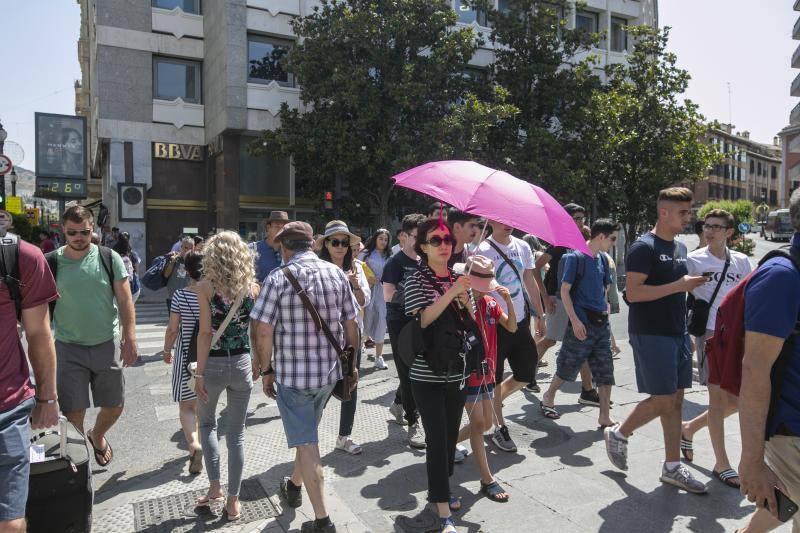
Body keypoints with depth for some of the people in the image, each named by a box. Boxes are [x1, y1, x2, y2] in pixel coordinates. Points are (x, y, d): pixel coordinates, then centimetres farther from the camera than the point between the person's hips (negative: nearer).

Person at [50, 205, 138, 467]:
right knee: (73, 413, -2)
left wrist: (130, 340, -9)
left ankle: (97, 436, 44)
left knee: (114, 407, 13)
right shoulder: (52, 262, -4)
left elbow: (125, 301, -2)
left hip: (107, 344, 1)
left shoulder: (109, 258, -3)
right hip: (69, 347, -1)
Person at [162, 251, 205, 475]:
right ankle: (197, 441, 32)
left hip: (185, 356, -2)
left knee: (186, 406, 8)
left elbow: (172, 329, -7)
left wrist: (167, 351, 9)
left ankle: (194, 444, -13)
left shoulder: (180, 296, -12)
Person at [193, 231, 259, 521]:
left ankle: (215, 487, 18)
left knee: (206, 423, 24)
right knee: (236, 433, 12)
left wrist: (199, 373, -9)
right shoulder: (252, 287, -1)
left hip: (214, 364, -2)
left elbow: (205, 332, -14)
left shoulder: (205, 286, -9)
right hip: (242, 364, 2)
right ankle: (233, 502, 19)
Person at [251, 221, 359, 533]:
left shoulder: (278, 278, -13)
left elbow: (263, 332, -14)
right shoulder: (336, 273, -1)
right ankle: (294, 487, 47)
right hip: (330, 371, 5)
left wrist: (266, 370, -1)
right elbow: (351, 325, 2)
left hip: (292, 373, -5)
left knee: (306, 444, 5)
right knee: (307, 432, 26)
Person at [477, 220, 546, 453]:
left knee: (526, 375, 11)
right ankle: (499, 427, 22)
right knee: (494, 379, 6)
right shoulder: (483, 250, -11)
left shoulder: (522, 246, 7)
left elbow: (530, 282, 14)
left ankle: (492, 403, 34)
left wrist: (539, 315, 15)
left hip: (520, 321, 6)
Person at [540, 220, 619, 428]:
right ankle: (548, 398, 29)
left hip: (601, 322, 7)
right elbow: (565, 290, -12)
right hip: (582, 324, -7)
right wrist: (575, 321, -17)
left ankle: (605, 417, 13)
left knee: (605, 371, 5)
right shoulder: (575, 257, -10)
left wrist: (605, 308, 11)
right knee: (568, 367, 5)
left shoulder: (603, 259, 11)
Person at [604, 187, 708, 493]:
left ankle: (672, 467, 21)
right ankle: (618, 434, 18)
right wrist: (678, 286, -22)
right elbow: (633, 293, -21)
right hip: (651, 334, -9)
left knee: (675, 399, 10)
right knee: (662, 400, -5)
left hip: (677, 333, 9)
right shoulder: (644, 247, -12)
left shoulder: (680, 248, 15)